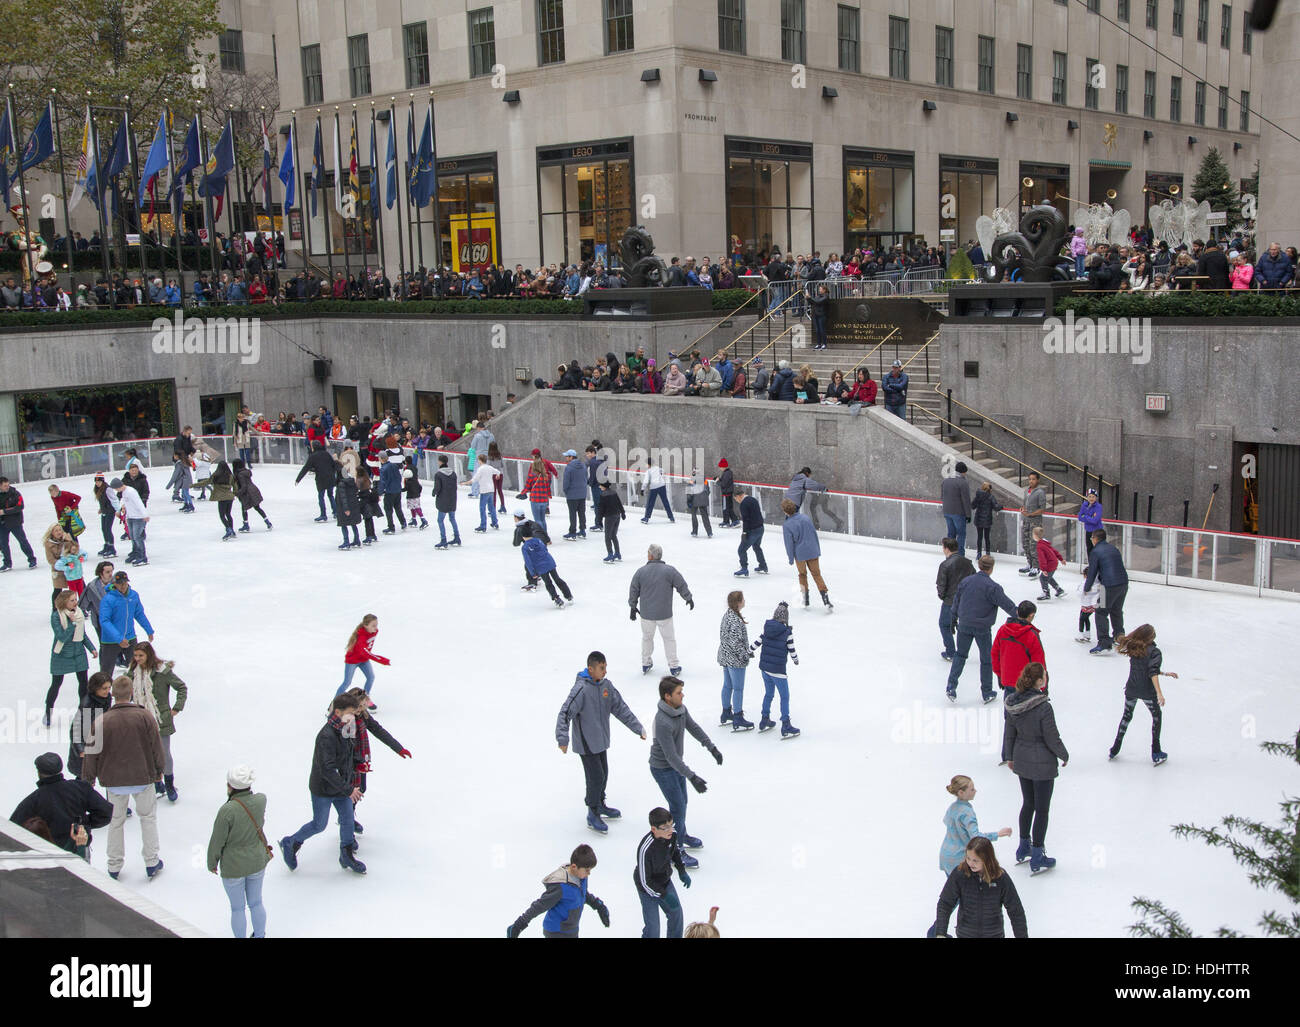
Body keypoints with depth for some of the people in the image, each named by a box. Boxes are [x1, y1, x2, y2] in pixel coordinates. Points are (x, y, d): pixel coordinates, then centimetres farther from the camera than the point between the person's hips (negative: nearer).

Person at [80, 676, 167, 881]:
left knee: (116, 821, 17)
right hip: (143, 777, 0)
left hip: (114, 781, 0)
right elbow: (156, 746, -5)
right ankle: (152, 862, 21)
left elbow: (92, 753, -7)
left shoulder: (102, 721, -14)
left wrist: (88, 779, 8)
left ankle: (114, 866, 26)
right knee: (148, 817, 17)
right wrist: (159, 770, 12)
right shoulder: (145, 716, -13)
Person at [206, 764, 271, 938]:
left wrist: (212, 863, 1)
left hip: (233, 867, -4)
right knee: (256, 903, 24)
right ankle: (260, 935, 41)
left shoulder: (227, 810, -28)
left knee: (237, 909, 16)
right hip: (257, 862, 5)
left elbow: (217, 841, -16)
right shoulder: (261, 800, -16)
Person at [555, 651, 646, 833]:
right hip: (586, 743, -7)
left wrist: (637, 727, 8)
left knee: (603, 774, 18)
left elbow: (621, 708, 9)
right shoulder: (581, 689, -23)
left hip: (601, 740, 8)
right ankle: (593, 815, 10)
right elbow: (566, 713, -27)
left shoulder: (606, 685, 1)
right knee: (596, 777, -4)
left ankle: (599, 803, 39)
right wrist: (562, 738, -36)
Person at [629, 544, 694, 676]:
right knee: (669, 638, 13)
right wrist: (689, 598, 16)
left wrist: (633, 607, 15)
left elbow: (633, 590, 1)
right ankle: (673, 666, 18)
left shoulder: (641, 571, -7)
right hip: (664, 614, -1)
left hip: (646, 614, 1)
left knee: (647, 637, 20)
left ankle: (646, 664, 30)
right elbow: (681, 585, -2)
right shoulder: (670, 570, -10)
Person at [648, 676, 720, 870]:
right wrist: (692, 777, -34)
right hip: (663, 768, -8)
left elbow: (693, 727, 8)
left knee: (682, 801, 23)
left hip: (676, 763, 8)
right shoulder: (663, 722, -35)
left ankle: (681, 835, 46)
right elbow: (671, 756, -33)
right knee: (678, 807, -1)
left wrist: (712, 747, 7)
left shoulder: (680, 708, -8)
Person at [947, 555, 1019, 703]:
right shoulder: (993, 587, -15)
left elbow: (956, 601, 11)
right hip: (983, 628, -4)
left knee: (960, 655, 17)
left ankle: (951, 686, 5)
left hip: (964, 626, 4)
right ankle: (987, 693, 19)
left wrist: (954, 620, 23)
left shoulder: (965, 581, 1)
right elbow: (1007, 605, -14)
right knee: (986, 659, 11)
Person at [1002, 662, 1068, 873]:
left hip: (1021, 761, 6)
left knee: (1027, 804, 23)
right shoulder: (1043, 706, -25)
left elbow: (1009, 733, 5)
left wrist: (1009, 757, 19)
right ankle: (1037, 859, 14)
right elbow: (1052, 738, -17)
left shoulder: (1011, 703, -6)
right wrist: (1064, 756, 1)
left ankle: (1023, 848, 36)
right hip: (1042, 764, -6)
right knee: (1042, 809, 7)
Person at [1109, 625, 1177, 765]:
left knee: (1126, 716, 21)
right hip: (1147, 692, -4)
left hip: (1131, 689, 4)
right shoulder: (1154, 651, -13)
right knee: (1156, 716, 16)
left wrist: (1164, 673, 20)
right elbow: (1153, 673, -22)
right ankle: (1156, 754, 17)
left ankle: (1115, 749, 21)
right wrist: (1159, 693, -24)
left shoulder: (1133, 649, 5)